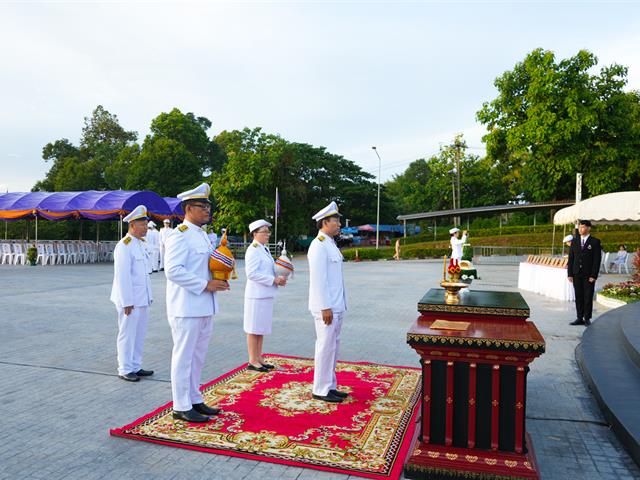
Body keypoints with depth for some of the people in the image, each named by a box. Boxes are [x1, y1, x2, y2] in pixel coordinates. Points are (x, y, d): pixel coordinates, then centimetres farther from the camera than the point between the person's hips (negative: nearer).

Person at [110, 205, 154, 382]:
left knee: (139, 335, 15)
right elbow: (122, 276, -19)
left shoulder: (140, 244, 12)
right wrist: (127, 302, -19)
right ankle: (125, 370, 16)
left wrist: (148, 297, 14)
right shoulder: (124, 246, -16)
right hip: (130, 300, -8)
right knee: (127, 335, 3)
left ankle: (136, 367, 27)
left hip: (142, 299, 9)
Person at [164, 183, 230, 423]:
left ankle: (194, 400, 30)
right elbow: (173, 270, -22)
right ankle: (181, 407, 15)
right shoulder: (179, 236, -14)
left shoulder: (202, 235, 15)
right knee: (183, 357, 2)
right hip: (186, 308, -9)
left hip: (204, 308, 9)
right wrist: (206, 285, -22)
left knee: (197, 357, 17)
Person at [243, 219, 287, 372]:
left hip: (266, 295, 9)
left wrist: (279, 278, 3)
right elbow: (252, 273, -20)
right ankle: (253, 361, 9)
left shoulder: (265, 249, 15)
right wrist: (274, 280, -19)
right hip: (257, 295, -9)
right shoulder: (253, 250, -13)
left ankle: (259, 358, 25)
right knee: (254, 329, 0)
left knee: (261, 328, 15)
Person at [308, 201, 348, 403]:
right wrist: (325, 308, -21)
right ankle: (321, 389, 10)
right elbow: (318, 279, -20)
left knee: (333, 346, 15)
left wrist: (337, 306, 17)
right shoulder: (319, 245, -15)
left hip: (336, 306, 10)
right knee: (326, 346, -2)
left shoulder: (330, 244, 16)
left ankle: (330, 386, 26)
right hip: (326, 307, -10)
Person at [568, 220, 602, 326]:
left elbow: (597, 260, -6)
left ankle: (587, 318, 12)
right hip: (577, 274, 3)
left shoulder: (595, 242, -2)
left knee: (588, 297, 2)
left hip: (589, 275, -3)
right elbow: (571, 258, 8)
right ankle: (579, 318, 12)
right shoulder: (574, 241, 9)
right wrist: (570, 274, 2)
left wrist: (594, 275, -11)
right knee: (578, 297, 6)